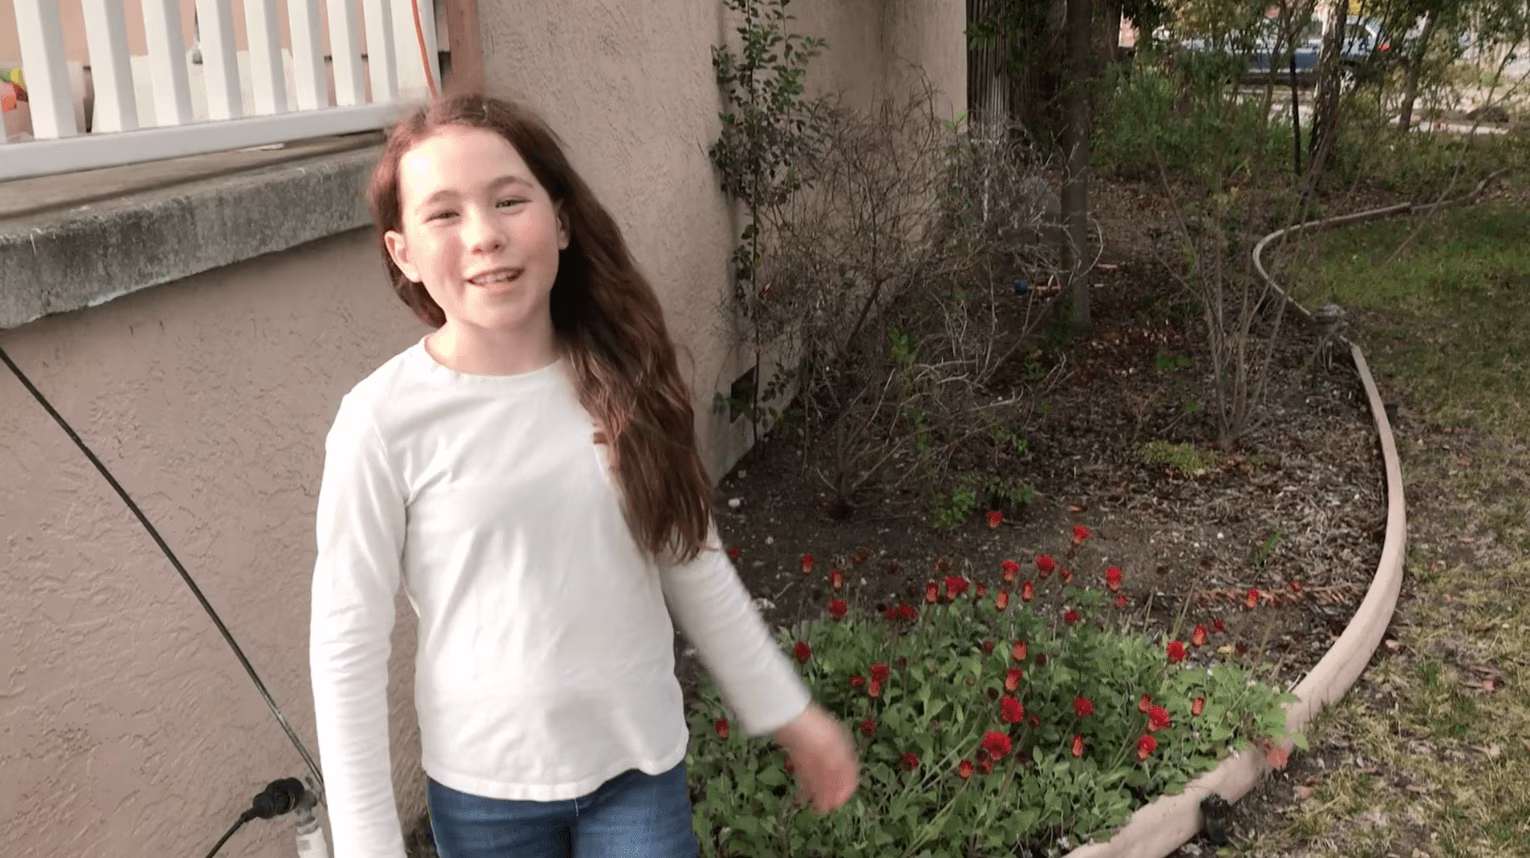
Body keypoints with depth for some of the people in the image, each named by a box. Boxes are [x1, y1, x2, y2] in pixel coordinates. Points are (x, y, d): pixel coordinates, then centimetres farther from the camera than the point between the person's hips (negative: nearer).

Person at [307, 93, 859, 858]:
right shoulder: (386, 421, -16)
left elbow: (695, 565, 4)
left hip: (640, 764, 2)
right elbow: (347, 645, -9)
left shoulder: (623, 382, -7)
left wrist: (787, 712, 9)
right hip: (486, 785, -1)